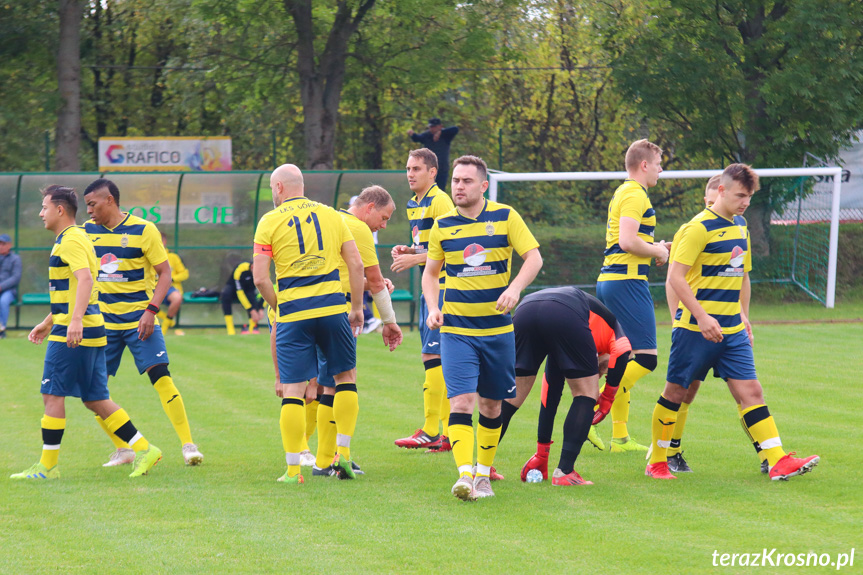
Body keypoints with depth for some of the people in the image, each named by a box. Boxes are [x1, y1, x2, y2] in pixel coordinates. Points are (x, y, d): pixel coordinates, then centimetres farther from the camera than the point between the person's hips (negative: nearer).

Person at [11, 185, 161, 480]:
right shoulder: (69, 239, 21)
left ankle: (47, 467, -1)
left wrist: (75, 321, -36)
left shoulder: (71, 241, -12)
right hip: (91, 331, 10)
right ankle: (144, 450, 7)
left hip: (72, 334, -10)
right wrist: (48, 322, 34)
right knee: (95, 400, 9)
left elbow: (85, 279, -26)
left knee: (53, 394, -4)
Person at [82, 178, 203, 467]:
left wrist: (151, 310, -16)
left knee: (160, 376, -16)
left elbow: (165, 273, -5)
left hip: (139, 319, -4)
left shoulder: (143, 230, -7)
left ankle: (188, 445, -11)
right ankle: (122, 450, 12)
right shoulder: (87, 231, 5)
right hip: (102, 321, 5)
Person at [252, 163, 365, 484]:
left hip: (293, 313, -2)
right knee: (345, 376, 17)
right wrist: (357, 308, 13)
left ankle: (293, 469, -1)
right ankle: (343, 454, 11)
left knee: (292, 389, 0)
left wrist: (278, 305, 9)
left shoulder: (270, 222, 1)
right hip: (333, 307, 2)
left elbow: (260, 278, -6)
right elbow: (356, 264, 6)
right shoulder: (330, 215, 9)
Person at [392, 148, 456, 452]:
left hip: (443, 287, -10)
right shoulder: (413, 205, 17)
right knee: (438, 359, 9)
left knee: (433, 355, -11)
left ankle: (431, 431, -11)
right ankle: (448, 430, 12)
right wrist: (407, 250, 8)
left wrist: (415, 258, -18)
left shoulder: (439, 201, -12)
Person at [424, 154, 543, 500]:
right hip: (456, 329, 0)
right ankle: (465, 475, -22)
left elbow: (534, 257, -3)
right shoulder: (443, 225, 4)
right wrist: (433, 308, -1)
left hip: (497, 328, 0)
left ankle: (483, 473, 22)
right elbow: (430, 271, 15)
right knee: (461, 400, -14)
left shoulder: (505, 217, -1)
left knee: (491, 403, 9)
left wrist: (515, 288, -21)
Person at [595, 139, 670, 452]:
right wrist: (657, 252, -6)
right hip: (627, 281, -10)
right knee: (645, 358, -11)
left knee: (624, 360, 10)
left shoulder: (622, 193, 20)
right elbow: (628, 241, -22)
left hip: (608, 280, 10)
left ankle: (620, 436, 10)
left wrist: (654, 248, 17)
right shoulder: (635, 195, -11)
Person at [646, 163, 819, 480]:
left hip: (732, 330, 7)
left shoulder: (740, 227, 13)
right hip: (696, 329, -7)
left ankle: (778, 461, -8)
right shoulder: (700, 227, -12)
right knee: (676, 392, 4)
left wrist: (743, 317, 20)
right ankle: (656, 462, 16)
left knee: (750, 391, -2)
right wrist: (702, 317, -23)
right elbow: (676, 276, -17)